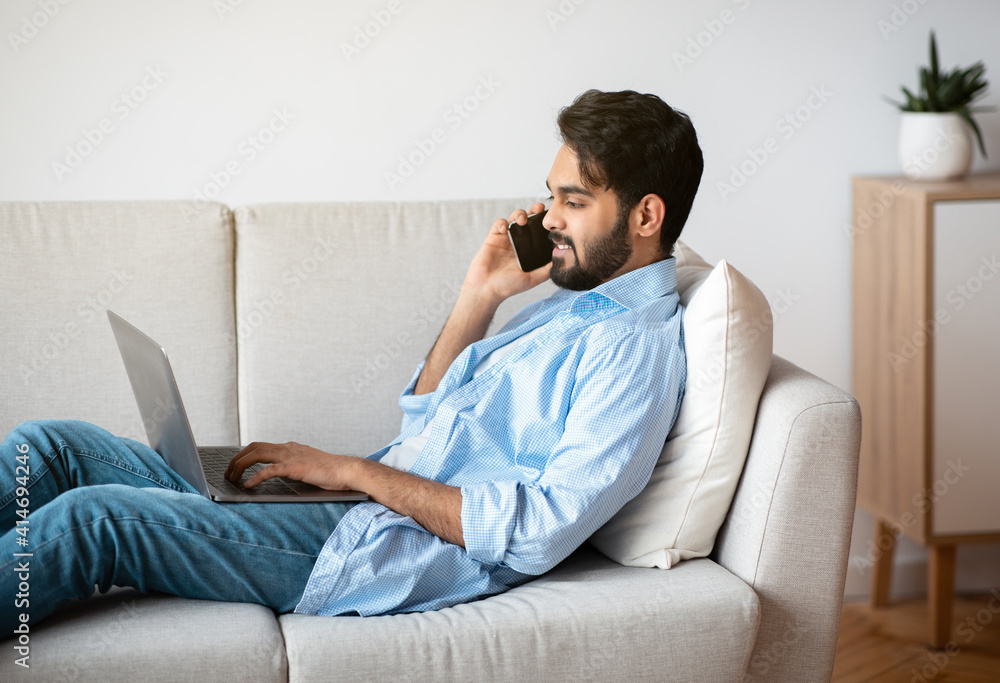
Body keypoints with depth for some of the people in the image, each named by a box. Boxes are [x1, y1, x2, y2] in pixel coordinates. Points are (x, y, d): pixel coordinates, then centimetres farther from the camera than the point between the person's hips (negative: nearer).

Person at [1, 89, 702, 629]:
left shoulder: (638, 343, -10)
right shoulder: (573, 301, 20)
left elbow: (540, 532, -21)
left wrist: (355, 470, -15)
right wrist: (481, 294, 9)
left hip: (400, 556, -9)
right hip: (363, 504, 9)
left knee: (90, 518, -22)